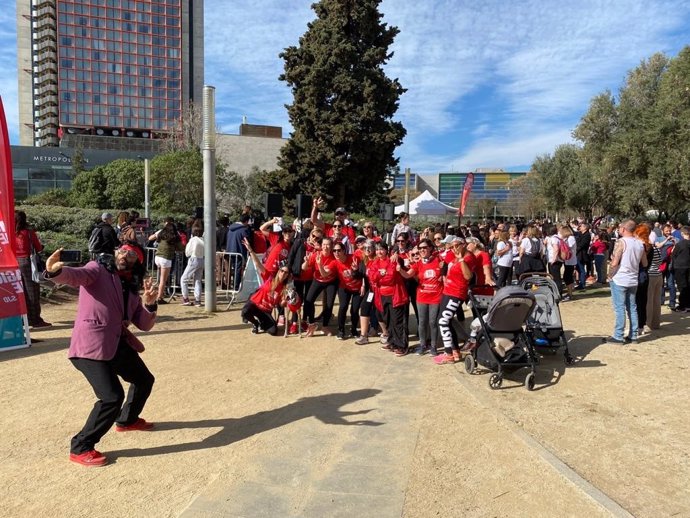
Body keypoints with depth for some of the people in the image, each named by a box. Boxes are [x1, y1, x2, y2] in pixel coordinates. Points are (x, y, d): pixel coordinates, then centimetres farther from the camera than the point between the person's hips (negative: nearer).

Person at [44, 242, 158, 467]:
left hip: (119, 345, 8)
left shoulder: (131, 289, 14)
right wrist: (55, 271, -50)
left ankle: (127, 420, 50)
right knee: (112, 396, -18)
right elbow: (76, 275, -27)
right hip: (91, 346, -8)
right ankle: (80, 448, 3)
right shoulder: (98, 270, -3)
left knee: (144, 380, 24)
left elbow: (145, 325, 9)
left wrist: (149, 304, -11)